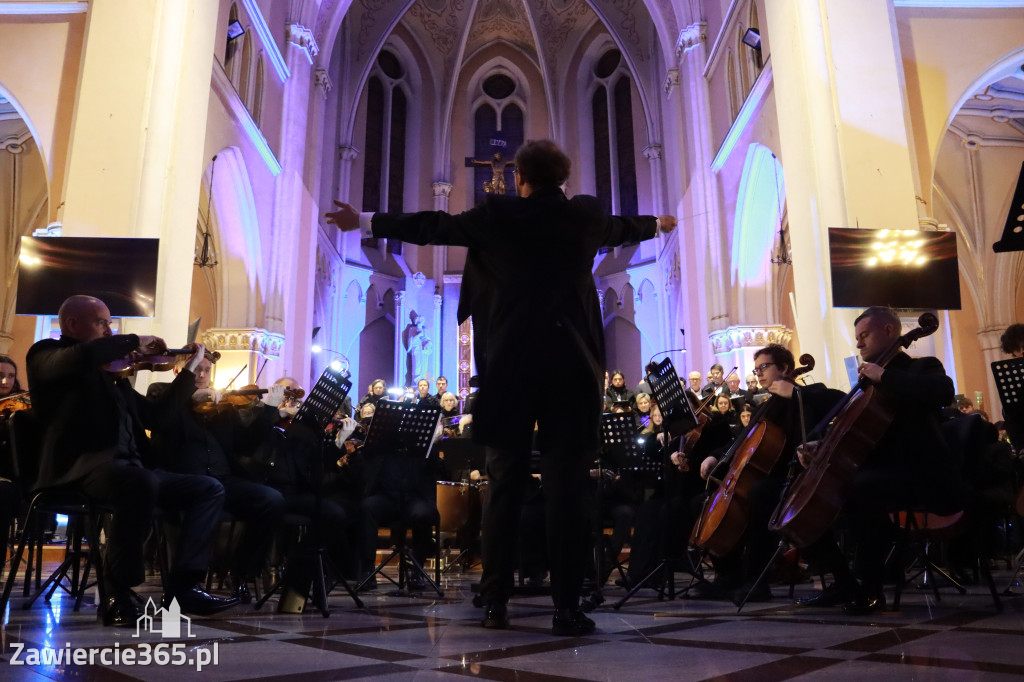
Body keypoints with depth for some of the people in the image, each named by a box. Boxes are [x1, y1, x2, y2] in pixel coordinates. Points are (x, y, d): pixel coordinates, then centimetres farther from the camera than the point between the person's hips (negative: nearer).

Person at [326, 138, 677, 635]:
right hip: (570, 365, 0)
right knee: (566, 487, 0)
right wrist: (658, 223, 52)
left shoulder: (495, 215, 3)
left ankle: (495, 604, 13)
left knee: (504, 487, 7)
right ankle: (566, 608, 2)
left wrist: (364, 222, 25)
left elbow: (432, 226, 11)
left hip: (508, 366, 0)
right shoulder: (585, 215, 8)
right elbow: (624, 228, 29)